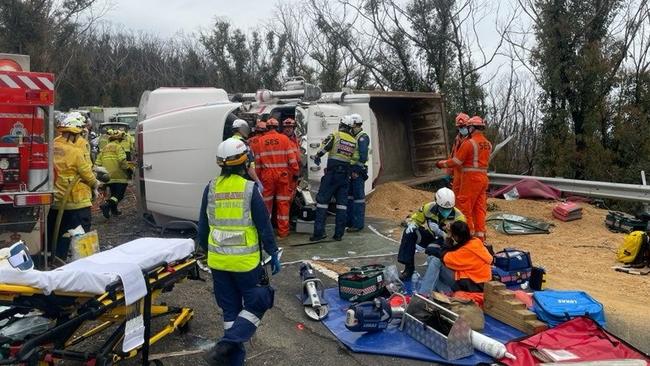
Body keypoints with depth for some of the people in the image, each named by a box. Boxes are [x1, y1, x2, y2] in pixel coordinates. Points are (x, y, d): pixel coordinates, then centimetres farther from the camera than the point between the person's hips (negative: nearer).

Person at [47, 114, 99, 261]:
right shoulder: (76, 151, -18)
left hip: (56, 201, 7)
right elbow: (87, 174, -9)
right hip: (77, 201, -7)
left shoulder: (53, 147, 0)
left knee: (54, 235, 18)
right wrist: (95, 184, 11)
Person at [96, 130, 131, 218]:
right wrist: (128, 168, -9)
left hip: (109, 177, 7)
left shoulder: (104, 148, 17)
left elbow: (98, 163, 15)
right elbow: (122, 160, -19)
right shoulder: (118, 146, -5)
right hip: (119, 176, -7)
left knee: (113, 194, 22)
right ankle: (106, 205, -24)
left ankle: (114, 210, 24)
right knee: (119, 195, -5)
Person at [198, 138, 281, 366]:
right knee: (256, 305, 10)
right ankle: (225, 346, -6)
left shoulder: (211, 188, 1)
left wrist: (207, 250, 23)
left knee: (230, 310, 16)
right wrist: (273, 255, 3)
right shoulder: (250, 189, -12)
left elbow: (203, 226, 9)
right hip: (246, 261, -4)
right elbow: (264, 226, -8)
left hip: (218, 260, 5)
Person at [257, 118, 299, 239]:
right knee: (283, 202, 5)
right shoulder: (284, 138, -1)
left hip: (267, 175, 1)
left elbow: (257, 160, 4)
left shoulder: (261, 140, 3)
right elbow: (291, 158, -3)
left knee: (266, 202, 10)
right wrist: (296, 172, 6)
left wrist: (258, 176, 11)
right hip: (283, 175, -1)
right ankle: (283, 232, 9)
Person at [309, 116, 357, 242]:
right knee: (342, 203, 8)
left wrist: (316, 157, 4)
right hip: (345, 174, 5)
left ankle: (319, 232, -5)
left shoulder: (335, 136, -5)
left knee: (322, 200, 0)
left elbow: (324, 147, -12)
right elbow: (353, 158, 11)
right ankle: (339, 234, 8)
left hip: (332, 173, -5)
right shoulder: (354, 142, 10)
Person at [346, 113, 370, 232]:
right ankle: (349, 221, 23)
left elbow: (363, 156, -18)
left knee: (358, 196, -6)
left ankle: (358, 224, -3)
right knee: (349, 196, 14)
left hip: (358, 171, -10)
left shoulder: (362, 137, -10)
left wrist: (357, 170, -20)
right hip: (350, 170, 10)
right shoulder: (352, 137, 18)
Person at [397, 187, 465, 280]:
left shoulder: (458, 217, -22)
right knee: (409, 233, -20)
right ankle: (408, 267, -15)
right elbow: (416, 219, 1)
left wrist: (440, 232, -40)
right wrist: (412, 224, -24)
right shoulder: (429, 208, -13)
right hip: (430, 237, 4)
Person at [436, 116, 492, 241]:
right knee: (480, 208, 11)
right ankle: (480, 235, 14)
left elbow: (456, 161, -10)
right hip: (483, 178, 8)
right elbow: (486, 161, 14)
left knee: (465, 207, 1)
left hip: (471, 179, -7)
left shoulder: (469, 143, -13)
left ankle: (469, 234, 3)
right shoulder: (488, 144, 9)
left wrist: (442, 163, 4)